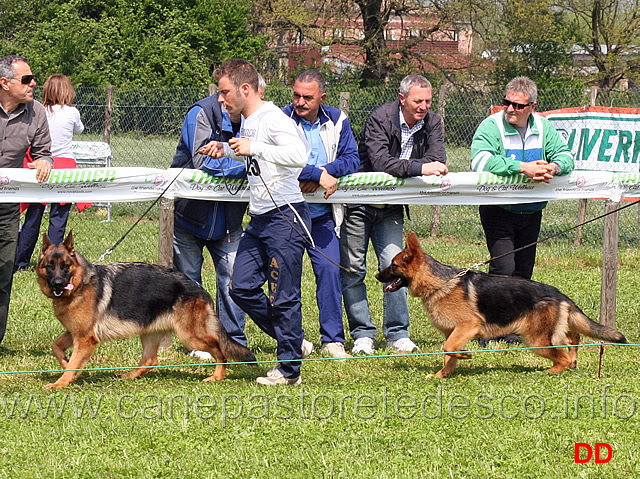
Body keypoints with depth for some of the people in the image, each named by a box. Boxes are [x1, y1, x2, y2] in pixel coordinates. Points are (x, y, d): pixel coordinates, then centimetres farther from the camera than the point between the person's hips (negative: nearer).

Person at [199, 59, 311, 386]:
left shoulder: (274, 119, -15)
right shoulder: (247, 123, 14)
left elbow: (299, 155, -31)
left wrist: (254, 148, -28)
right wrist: (225, 149, 18)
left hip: (286, 216, -10)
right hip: (259, 220, 10)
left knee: (283, 297, -5)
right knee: (241, 287, 8)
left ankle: (289, 369, 3)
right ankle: (292, 341, 21)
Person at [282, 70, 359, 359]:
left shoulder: (337, 121, 5)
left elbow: (352, 159, -1)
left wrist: (327, 171, -18)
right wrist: (318, 174, -23)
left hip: (322, 216, 2)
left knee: (330, 269, -6)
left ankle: (332, 340, 2)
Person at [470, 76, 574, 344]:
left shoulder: (543, 127, 3)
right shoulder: (491, 126, -12)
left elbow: (564, 156, -1)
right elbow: (480, 160, -27)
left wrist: (554, 166, -26)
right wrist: (522, 167, -34)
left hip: (532, 211, 5)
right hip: (498, 210, -5)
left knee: (523, 271, 10)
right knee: (503, 268, -14)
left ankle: (512, 329, 20)